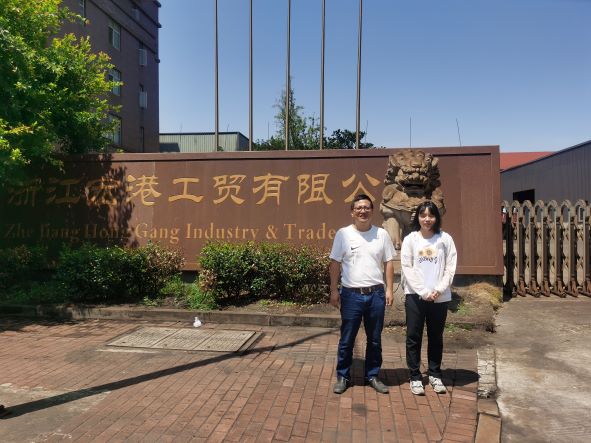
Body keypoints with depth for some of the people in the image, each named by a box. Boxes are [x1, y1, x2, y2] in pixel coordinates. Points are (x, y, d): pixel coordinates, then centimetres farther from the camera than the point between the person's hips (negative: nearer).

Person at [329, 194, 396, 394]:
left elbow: (388, 263, 7)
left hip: (376, 294, 2)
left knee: (374, 339, 14)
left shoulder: (382, 234, 3)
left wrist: (389, 289, 0)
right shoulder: (343, 234, -2)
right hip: (351, 294, -2)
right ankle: (343, 377, 23)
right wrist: (334, 290, -4)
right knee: (347, 340, 8)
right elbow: (335, 264, 0)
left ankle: (372, 376, 29)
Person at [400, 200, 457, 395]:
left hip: (440, 297, 1)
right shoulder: (410, 239, 0)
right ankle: (415, 377, 13)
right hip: (415, 295, -1)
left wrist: (439, 289, -12)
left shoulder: (445, 238, 2)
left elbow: (450, 267, 0)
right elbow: (406, 268, -4)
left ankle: (435, 375, 25)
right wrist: (423, 291, -11)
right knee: (414, 337, 3)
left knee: (436, 337, 12)